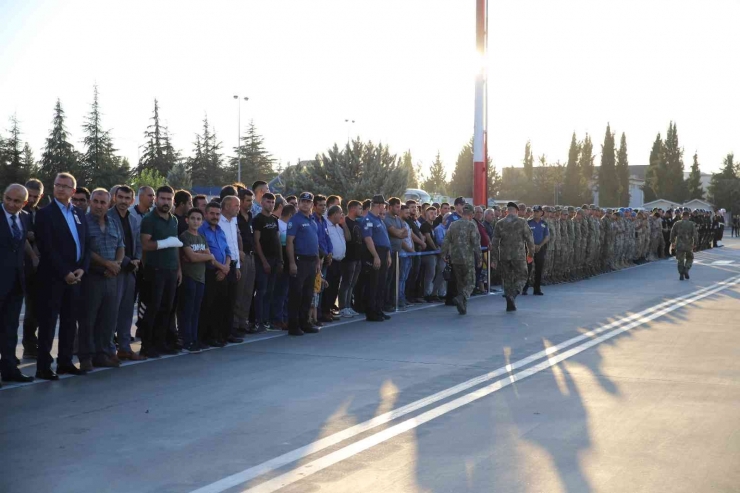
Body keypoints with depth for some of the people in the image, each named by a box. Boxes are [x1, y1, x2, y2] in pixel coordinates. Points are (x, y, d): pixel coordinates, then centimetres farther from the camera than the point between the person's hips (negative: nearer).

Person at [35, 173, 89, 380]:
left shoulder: (79, 214, 14)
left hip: (75, 275, 6)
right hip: (53, 276, -6)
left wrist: (82, 269, -3)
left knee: (70, 321, 9)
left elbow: (85, 244, 12)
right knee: (48, 322, -2)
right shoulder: (45, 213, -5)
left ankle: (65, 362, 18)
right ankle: (43, 366, 1)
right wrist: (64, 273, -16)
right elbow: (47, 248, -13)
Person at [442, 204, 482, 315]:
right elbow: (476, 243, -11)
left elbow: (446, 241, 6)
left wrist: (445, 255, 12)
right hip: (468, 259, -5)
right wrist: (479, 258, -5)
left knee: (460, 283, 15)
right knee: (470, 283, 2)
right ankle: (461, 298, -24)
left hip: (455, 259, 5)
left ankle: (463, 308, 16)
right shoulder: (472, 225, -8)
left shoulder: (453, 225, 7)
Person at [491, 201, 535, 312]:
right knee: (521, 277, 8)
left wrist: (494, 259, 7)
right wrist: (532, 251, 11)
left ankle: (510, 304, 13)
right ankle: (512, 295, -17)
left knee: (507, 279, 13)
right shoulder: (522, 222, -4)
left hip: (504, 257, 3)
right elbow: (529, 239, -3)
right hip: (519, 256, -3)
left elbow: (494, 243, 3)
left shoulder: (499, 224, 3)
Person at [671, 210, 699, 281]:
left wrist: (672, 242, 20)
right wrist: (695, 244, 0)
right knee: (690, 258, 18)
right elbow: (695, 235, -7)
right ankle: (686, 270, -2)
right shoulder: (692, 224, -5)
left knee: (680, 260, 8)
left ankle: (681, 275, 5)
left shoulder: (676, 224, 1)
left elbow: (672, 234, 8)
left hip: (679, 245, 1)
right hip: (689, 245, -1)